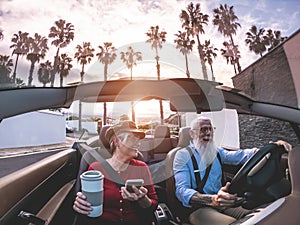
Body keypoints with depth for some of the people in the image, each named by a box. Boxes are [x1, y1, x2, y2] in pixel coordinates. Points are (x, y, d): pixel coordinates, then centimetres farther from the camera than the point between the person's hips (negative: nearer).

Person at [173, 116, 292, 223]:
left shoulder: (217, 152, 11)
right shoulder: (183, 155, -10)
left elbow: (240, 155, -1)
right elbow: (182, 190, -21)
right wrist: (212, 199, -40)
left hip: (221, 202, 6)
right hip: (199, 205, -5)